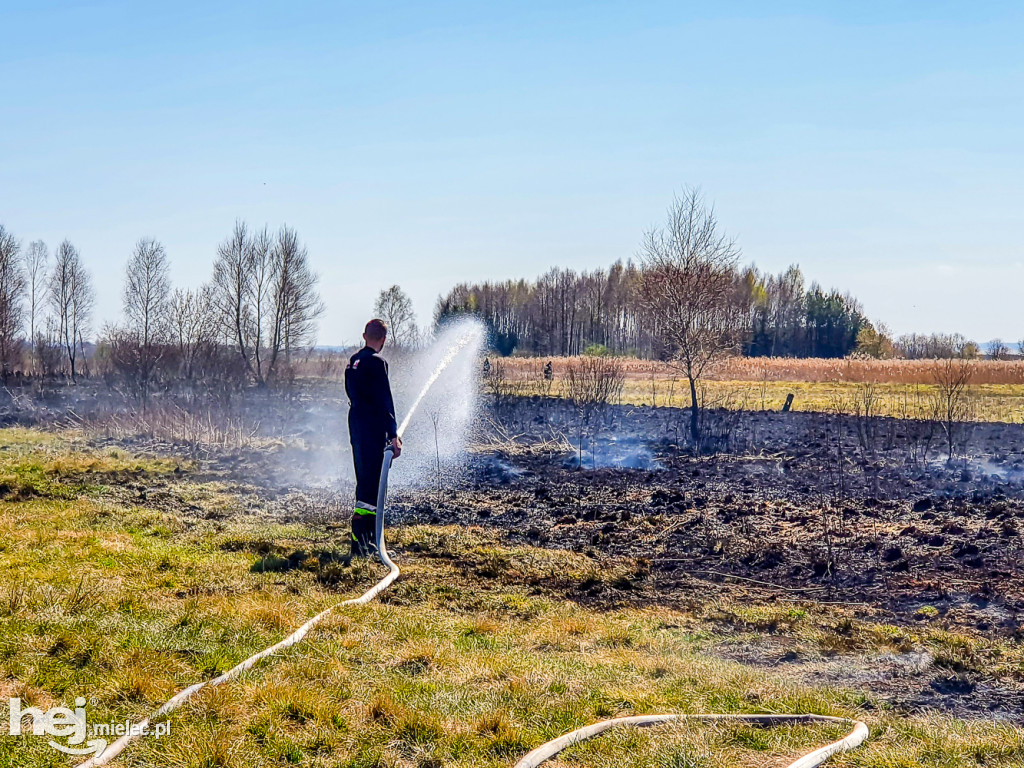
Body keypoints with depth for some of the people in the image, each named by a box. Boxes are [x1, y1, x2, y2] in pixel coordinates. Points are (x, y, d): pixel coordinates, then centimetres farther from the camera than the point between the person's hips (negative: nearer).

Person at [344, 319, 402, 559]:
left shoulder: (353, 361, 14)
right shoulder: (376, 362, -13)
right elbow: (384, 401, -17)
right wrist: (393, 435, -16)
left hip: (356, 426, 9)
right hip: (373, 431, -9)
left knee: (366, 482, 15)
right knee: (371, 484, -10)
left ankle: (370, 537, 21)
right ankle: (359, 540, -16)